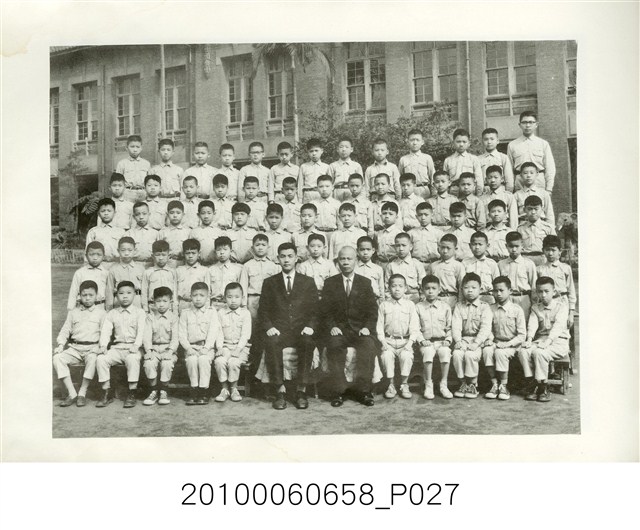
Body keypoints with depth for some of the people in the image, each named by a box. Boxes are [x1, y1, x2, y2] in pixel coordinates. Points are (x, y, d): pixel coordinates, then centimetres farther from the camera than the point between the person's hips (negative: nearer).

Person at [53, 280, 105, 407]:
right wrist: (61, 344, -4)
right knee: (57, 358, -24)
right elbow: (65, 330, 14)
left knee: (93, 359, -37)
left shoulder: (101, 313, 9)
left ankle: (82, 393, -21)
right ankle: (72, 393, -22)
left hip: (92, 347, -3)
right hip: (74, 347, 3)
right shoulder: (73, 313, 18)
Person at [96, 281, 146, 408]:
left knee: (132, 359, -35)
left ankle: (132, 394, -24)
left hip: (133, 347, -3)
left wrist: (136, 345, -23)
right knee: (101, 359, -22)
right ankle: (106, 393, -10)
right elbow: (105, 331, 5)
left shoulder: (139, 313, 6)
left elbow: (141, 331, -6)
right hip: (117, 347, 3)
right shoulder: (111, 314, 15)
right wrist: (103, 345, -14)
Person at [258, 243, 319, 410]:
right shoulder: (269, 283, 16)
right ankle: (280, 390, -28)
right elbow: (263, 311, 11)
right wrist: (269, 327, -8)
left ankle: (301, 390, -27)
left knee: (308, 343, -34)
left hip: (301, 330, 0)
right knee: (271, 343, -34)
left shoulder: (308, 282, 15)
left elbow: (314, 310, 10)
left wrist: (310, 326, -9)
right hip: (278, 330, 0)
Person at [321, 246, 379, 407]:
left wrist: (367, 327, -10)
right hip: (338, 329, 0)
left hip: (360, 329, 0)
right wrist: (332, 327, -12)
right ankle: (338, 391, -23)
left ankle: (363, 391, -20)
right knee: (334, 345, -32)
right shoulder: (330, 283, 10)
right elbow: (325, 310, 4)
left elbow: (372, 309, 6)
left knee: (369, 346, -30)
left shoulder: (365, 283, 11)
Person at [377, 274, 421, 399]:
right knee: (386, 356, -29)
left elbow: (414, 326, 1)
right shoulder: (383, 305, 9)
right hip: (389, 341, 1)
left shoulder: (410, 305, 7)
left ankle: (404, 385, -11)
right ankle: (391, 385, -12)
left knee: (407, 356, -30)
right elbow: (379, 325, 6)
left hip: (405, 341, 0)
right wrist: (383, 341, -8)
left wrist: (410, 341, -12)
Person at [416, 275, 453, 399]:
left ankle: (443, 385, -15)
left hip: (442, 341, 1)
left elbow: (449, 327, 10)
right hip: (426, 342, -1)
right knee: (428, 353, -32)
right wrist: (421, 340, -8)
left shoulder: (445, 307, 9)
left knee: (446, 353, -30)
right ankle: (428, 386, -19)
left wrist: (448, 340, -4)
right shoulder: (418, 307, 7)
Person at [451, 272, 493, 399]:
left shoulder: (484, 307, 3)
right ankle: (463, 383, -8)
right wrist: (458, 340, -17)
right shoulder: (459, 306, 11)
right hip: (463, 339, 2)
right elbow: (455, 325, 0)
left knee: (470, 355, -31)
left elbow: (485, 328, -8)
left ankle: (473, 384, -8)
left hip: (478, 341, -2)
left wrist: (476, 343, -21)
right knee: (457, 354, -28)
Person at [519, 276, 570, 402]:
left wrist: (548, 341, -32)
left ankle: (542, 386, -19)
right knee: (523, 351, -25)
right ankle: (531, 384, -17)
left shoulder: (562, 307, -2)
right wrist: (529, 339, -24)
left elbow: (558, 326, -17)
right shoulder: (535, 308, 13)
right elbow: (532, 324, -4)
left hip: (558, 341, -4)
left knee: (539, 352, -33)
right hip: (540, 339, 5)